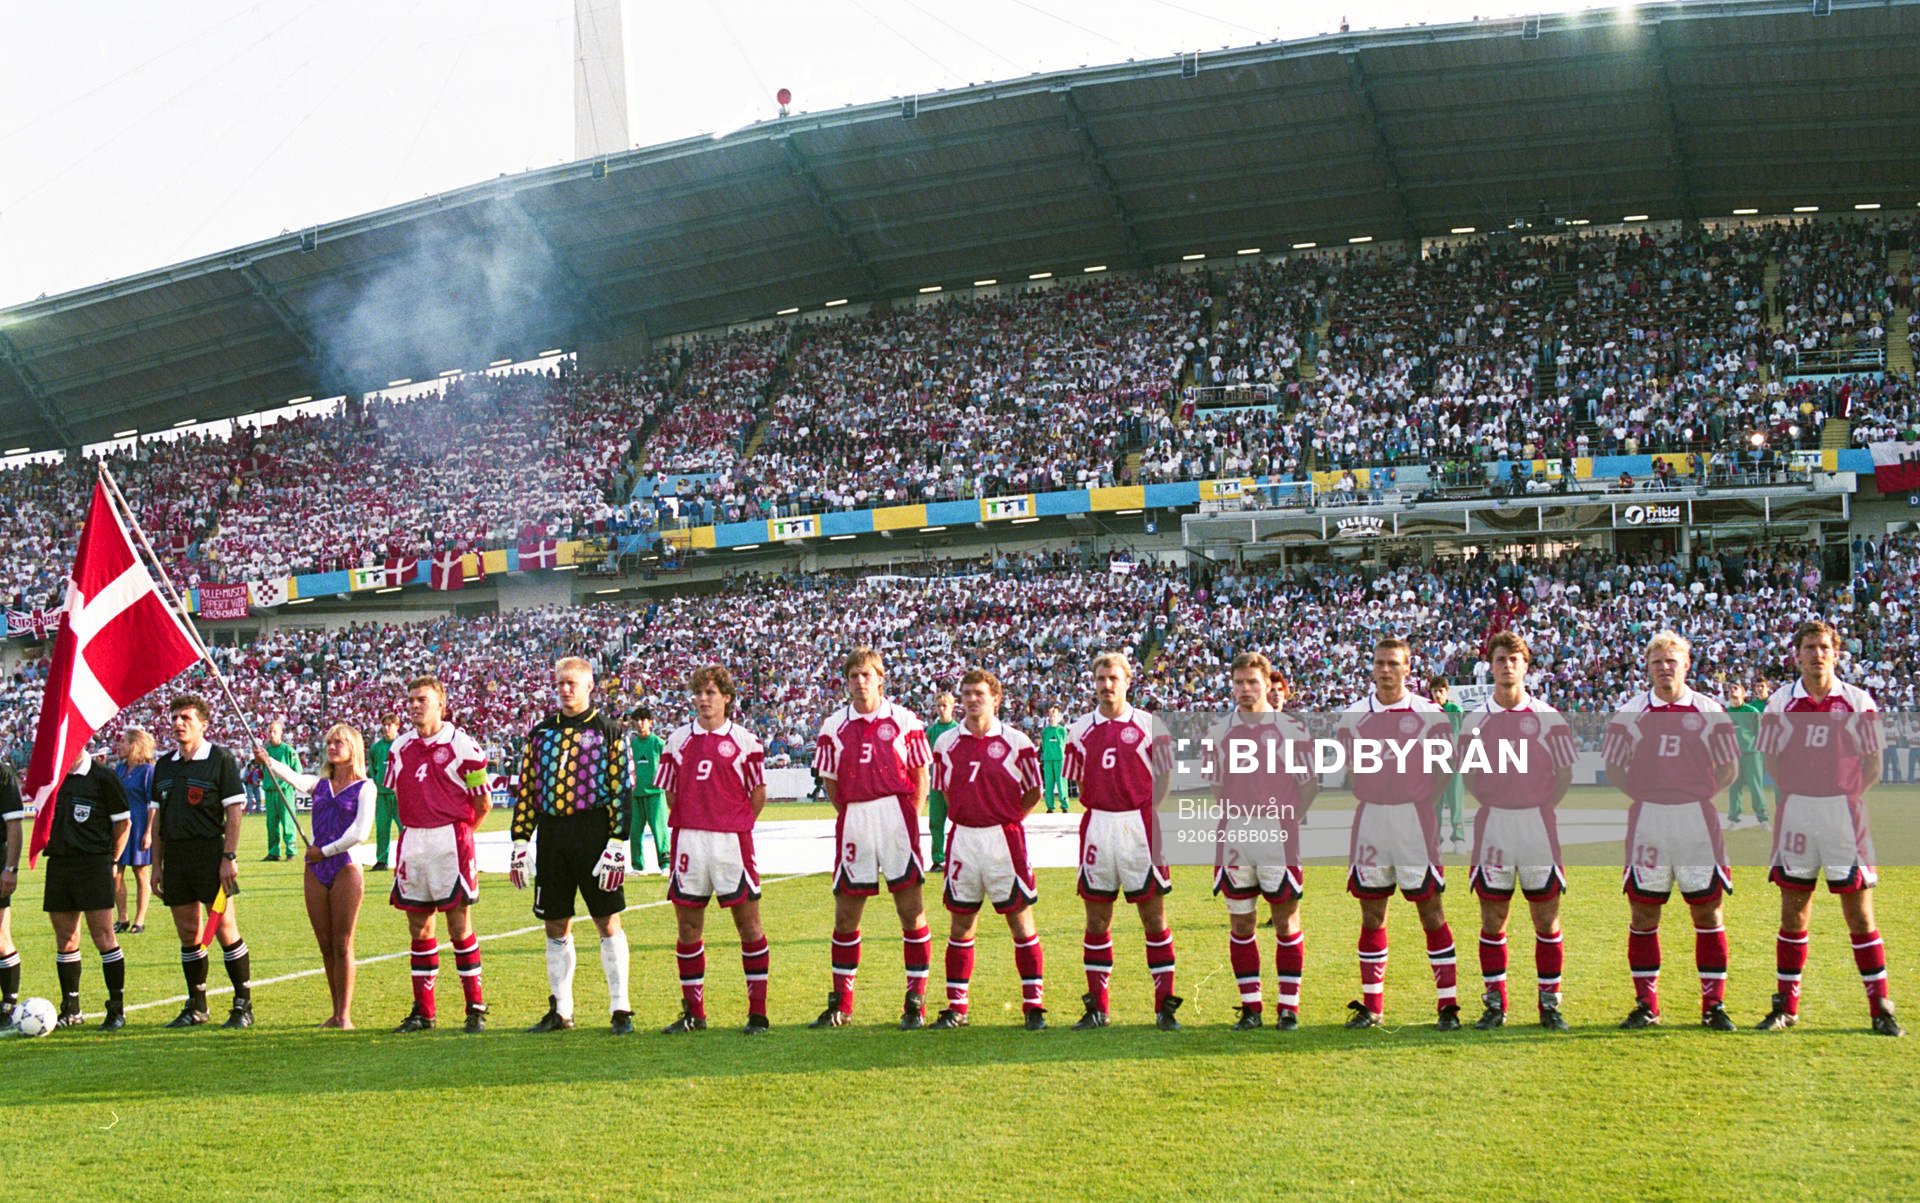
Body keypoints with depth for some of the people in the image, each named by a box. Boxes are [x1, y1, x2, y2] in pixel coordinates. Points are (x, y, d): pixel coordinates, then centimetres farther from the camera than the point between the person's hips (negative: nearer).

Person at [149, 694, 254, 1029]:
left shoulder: (220, 759, -3)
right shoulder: (164, 765, 14)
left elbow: (234, 809, -7)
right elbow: (157, 816, 17)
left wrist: (229, 857, -14)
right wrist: (156, 864, 11)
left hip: (210, 852, -6)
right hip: (175, 854, 6)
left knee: (225, 930, -5)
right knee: (188, 935, 9)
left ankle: (243, 1005, 2)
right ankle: (196, 1006, 17)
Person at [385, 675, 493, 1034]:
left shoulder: (460, 744, -5)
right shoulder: (400, 748, 11)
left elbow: (482, 804, 1)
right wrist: (417, 832, 15)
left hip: (451, 841, -5)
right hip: (411, 840, 5)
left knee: (459, 926, -3)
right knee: (419, 927, 8)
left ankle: (476, 1007, 4)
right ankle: (423, 1010, 15)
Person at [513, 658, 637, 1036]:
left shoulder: (609, 732, 0)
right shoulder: (540, 733, 14)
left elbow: (622, 789, -6)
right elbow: (526, 790, 13)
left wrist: (617, 844, -13)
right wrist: (520, 842, 6)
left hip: (594, 832, -4)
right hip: (551, 836, 5)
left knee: (607, 922, -2)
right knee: (555, 925, 8)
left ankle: (620, 1010, 4)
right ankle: (560, 1011, 17)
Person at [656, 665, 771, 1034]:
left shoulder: (744, 741, 1)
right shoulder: (678, 740, 9)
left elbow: (758, 794, 5)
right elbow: (670, 792, 13)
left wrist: (735, 825, 2)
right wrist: (690, 825, 8)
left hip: (732, 841, -3)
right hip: (688, 840, 3)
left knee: (748, 922, 0)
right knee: (687, 926, 7)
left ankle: (757, 1012, 7)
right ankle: (693, 1013, 17)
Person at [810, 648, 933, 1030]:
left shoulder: (904, 720, 2)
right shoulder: (834, 727, 7)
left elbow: (921, 776, 5)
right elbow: (830, 783, 11)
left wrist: (906, 818, -2)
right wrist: (855, 816, 4)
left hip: (897, 815, -2)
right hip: (853, 822, 2)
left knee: (911, 909, -2)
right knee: (845, 915, 7)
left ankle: (916, 1000, 6)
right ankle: (840, 1003, 18)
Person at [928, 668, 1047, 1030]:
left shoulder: (1015, 742, -4)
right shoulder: (947, 743, 6)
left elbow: (1034, 792, 4)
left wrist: (1006, 820, 1)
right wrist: (967, 818, 10)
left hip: (1004, 840, -3)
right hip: (962, 840, 3)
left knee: (1021, 921, -1)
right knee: (960, 925, 8)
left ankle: (1034, 1006, 6)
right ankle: (956, 1007, 16)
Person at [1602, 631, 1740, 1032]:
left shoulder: (1710, 711, 3)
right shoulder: (1631, 713, 3)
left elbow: (1728, 769, 8)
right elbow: (1614, 767, 9)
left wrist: (1697, 796, 0)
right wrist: (1648, 796, 2)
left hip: (1698, 822, 0)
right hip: (1647, 821, 0)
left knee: (1709, 912, 2)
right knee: (1644, 913, 3)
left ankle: (1714, 1005, 9)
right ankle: (1646, 1006, 12)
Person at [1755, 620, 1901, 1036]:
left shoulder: (1858, 701, 0)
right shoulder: (1780, 702, 4)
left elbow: (1873, 762, 4)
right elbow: (1770, 758, 9)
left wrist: (1851, 796, -4)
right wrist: (1795, 793, 0)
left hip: (1845, 811, -1)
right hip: (1795, 811, 1)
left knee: (1859, 912, 0)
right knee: (1793, 912, 7)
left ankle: (1880, 1008, 7)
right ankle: (1786, 1005, 15)